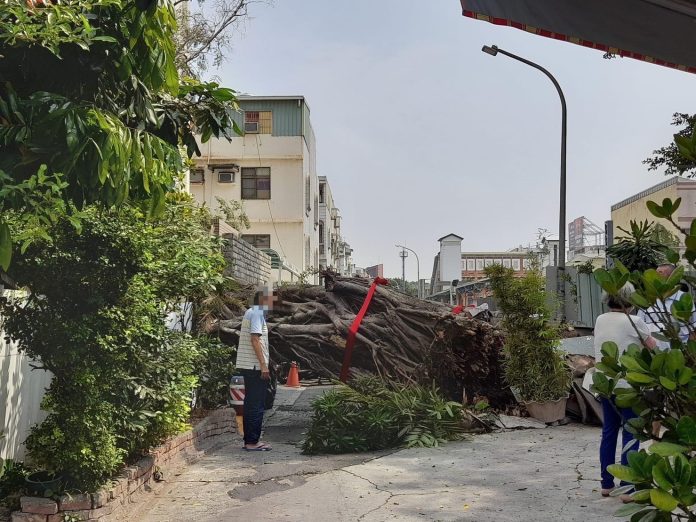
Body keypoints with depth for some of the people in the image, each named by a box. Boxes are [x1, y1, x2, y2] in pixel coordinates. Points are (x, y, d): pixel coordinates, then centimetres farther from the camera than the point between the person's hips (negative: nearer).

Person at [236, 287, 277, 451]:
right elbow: (255, 339, -19)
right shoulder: (257, 313, -11)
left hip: (247, 365, 10)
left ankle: (250, 440, 18)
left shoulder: (251, 312, 19)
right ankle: (253, 442, -2)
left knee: (251, 404, 13)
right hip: (254, 365, -10)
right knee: (256, 405, -5)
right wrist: (263, 365, -20)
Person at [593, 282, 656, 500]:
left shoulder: (600, 320, 5)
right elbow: (652, 347, 0)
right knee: (630, 434, 1)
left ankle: (607, 484, 21)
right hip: (627, 384, -6)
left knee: (609, 431, 14)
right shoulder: (634, 322, -11)